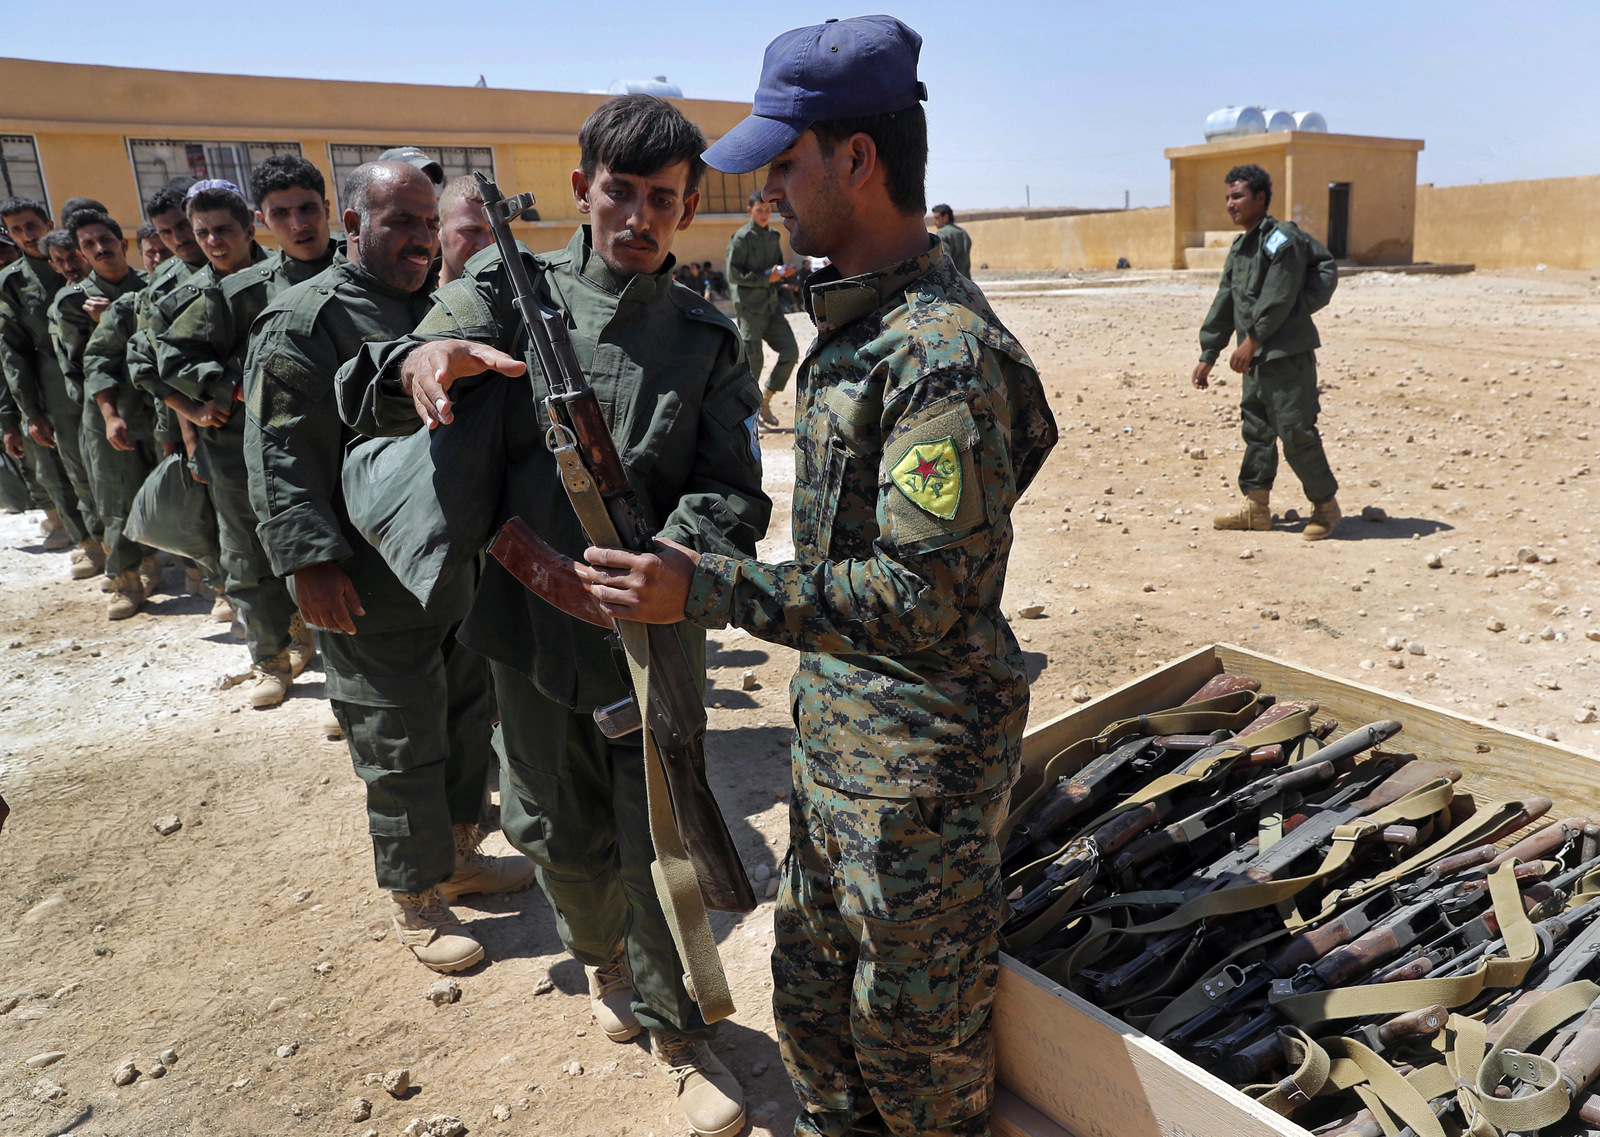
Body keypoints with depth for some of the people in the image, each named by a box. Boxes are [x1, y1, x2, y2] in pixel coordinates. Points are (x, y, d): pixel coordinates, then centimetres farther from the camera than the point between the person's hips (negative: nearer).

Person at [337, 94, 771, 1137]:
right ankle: (604, 960, 50)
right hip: (532, 628, 1)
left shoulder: (708, 338, 2)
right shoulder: (508, 291, 0)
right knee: (565, 839, 18)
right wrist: (416, 363, -36)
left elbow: (733, 491, -5)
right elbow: (367, 396, -11)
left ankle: (677, 1029, 31)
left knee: (663, 846, 6)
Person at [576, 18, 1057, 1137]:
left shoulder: (945, 351, -24)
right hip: (834, 739, 9)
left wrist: (705, 589, -25)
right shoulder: (851, 319, 8)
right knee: (811, 998, 26)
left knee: (913, 1041, 14)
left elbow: (921, 597, -26)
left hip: (922, 762, -9)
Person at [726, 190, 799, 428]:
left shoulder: (774, 236, 14)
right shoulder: (741, 238, -8)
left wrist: (784, 272, -1)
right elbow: (733, 275, -13)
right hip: (749, 306, -7)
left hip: (770, 303, 7)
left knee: (790, 351, 0)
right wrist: (766, 278, -19)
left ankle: (765, 398, 15)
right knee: (752, 358, -7)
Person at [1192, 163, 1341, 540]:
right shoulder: (1239, 248, 17)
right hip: (1256, 358, 9)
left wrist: (1252, 340, -21)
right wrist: (1207, 356, 17)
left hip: (1288, 356, -9)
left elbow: (1278, 298, -19)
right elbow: (1224, 304, 19)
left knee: (1296, 432, -6)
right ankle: (1256, 507, 19)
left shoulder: (1282, 239, -10)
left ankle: (1326, 505, 8)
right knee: (1256, 431, 11)